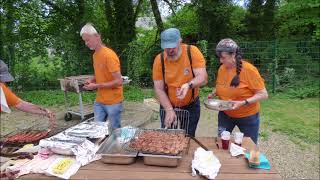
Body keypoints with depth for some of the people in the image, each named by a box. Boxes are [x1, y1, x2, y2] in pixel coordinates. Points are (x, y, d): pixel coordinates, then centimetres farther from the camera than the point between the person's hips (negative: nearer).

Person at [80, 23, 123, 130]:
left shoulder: (109, 55, -17)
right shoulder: (95, 55, 8)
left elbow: (118, 81, -20)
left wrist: (96, 86, -18)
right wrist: (92, 80, 2)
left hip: (113, 102, -7)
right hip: (99, 101, 7)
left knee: (115, 130, 5)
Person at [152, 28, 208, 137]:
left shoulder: (192, 52, -16)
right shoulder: (159, 59, -13)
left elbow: (203, 78, -21)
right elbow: (159, 89, -11)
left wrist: (189, 85, -41)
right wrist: (169, 110, -20)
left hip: (191, 106, -1)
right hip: (168, 106, 1)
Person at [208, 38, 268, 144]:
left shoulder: (249, 69, -20)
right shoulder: (222, 69, -5)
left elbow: (263, 94, -18)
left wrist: (243, 103, -29)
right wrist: (213, 94, -7)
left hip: (247, 116, -3)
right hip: (225, 114, 4)